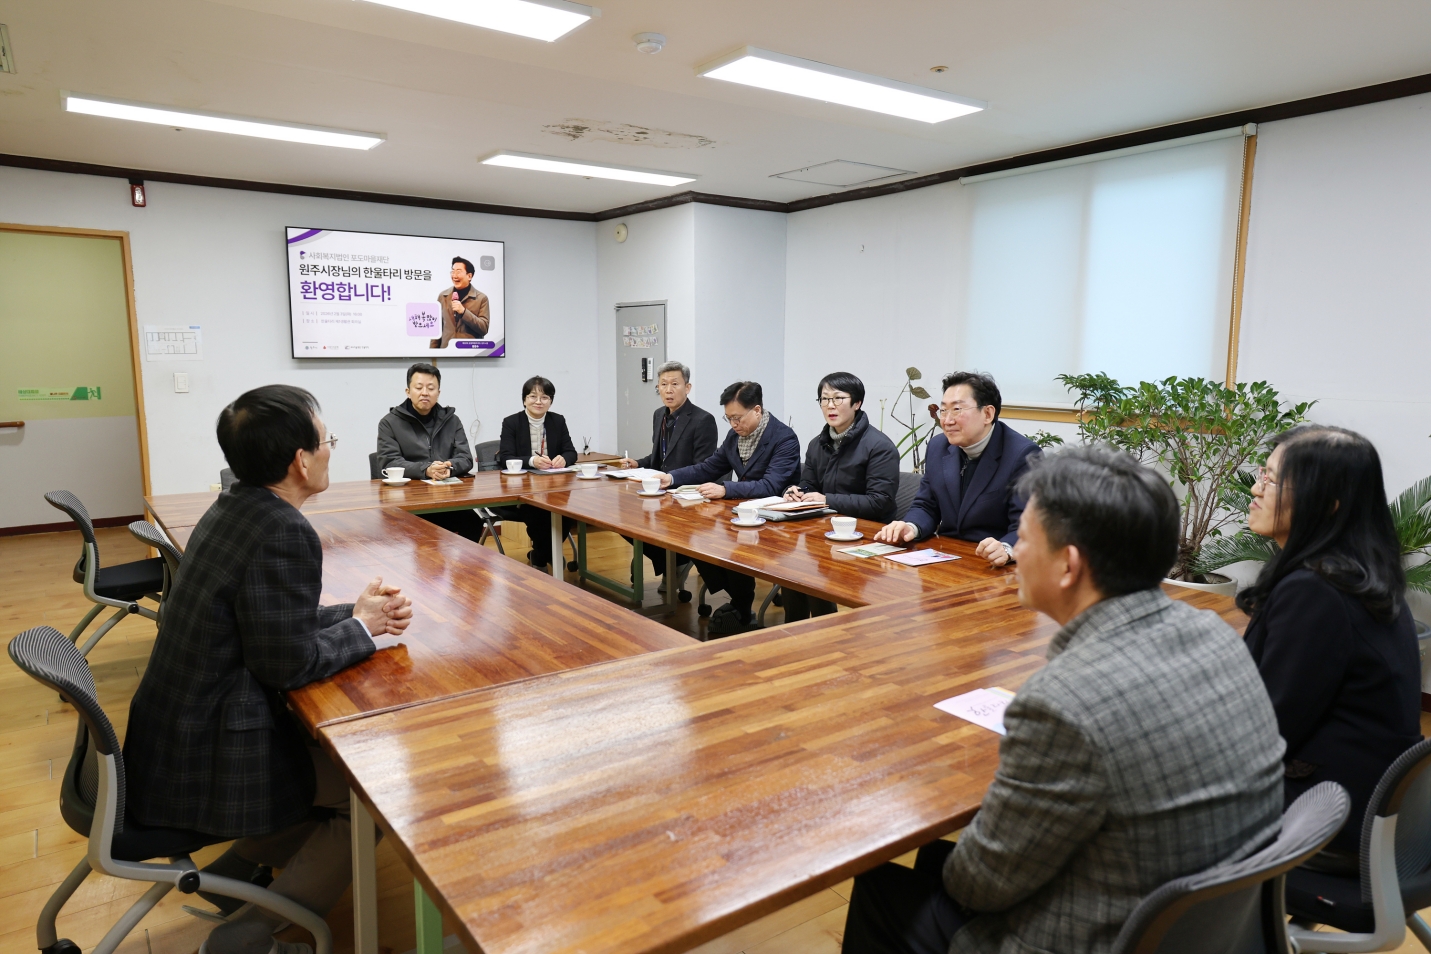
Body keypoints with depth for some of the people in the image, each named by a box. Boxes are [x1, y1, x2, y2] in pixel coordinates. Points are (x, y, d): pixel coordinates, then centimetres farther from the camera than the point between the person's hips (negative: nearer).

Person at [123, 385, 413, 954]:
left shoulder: (235, 508, 3)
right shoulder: (285, 533, -26)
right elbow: (290, 663, -22)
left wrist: (355, 612, 5)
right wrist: (362, 627, -7)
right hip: (209, 759, -9)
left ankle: (236, 869, 25)